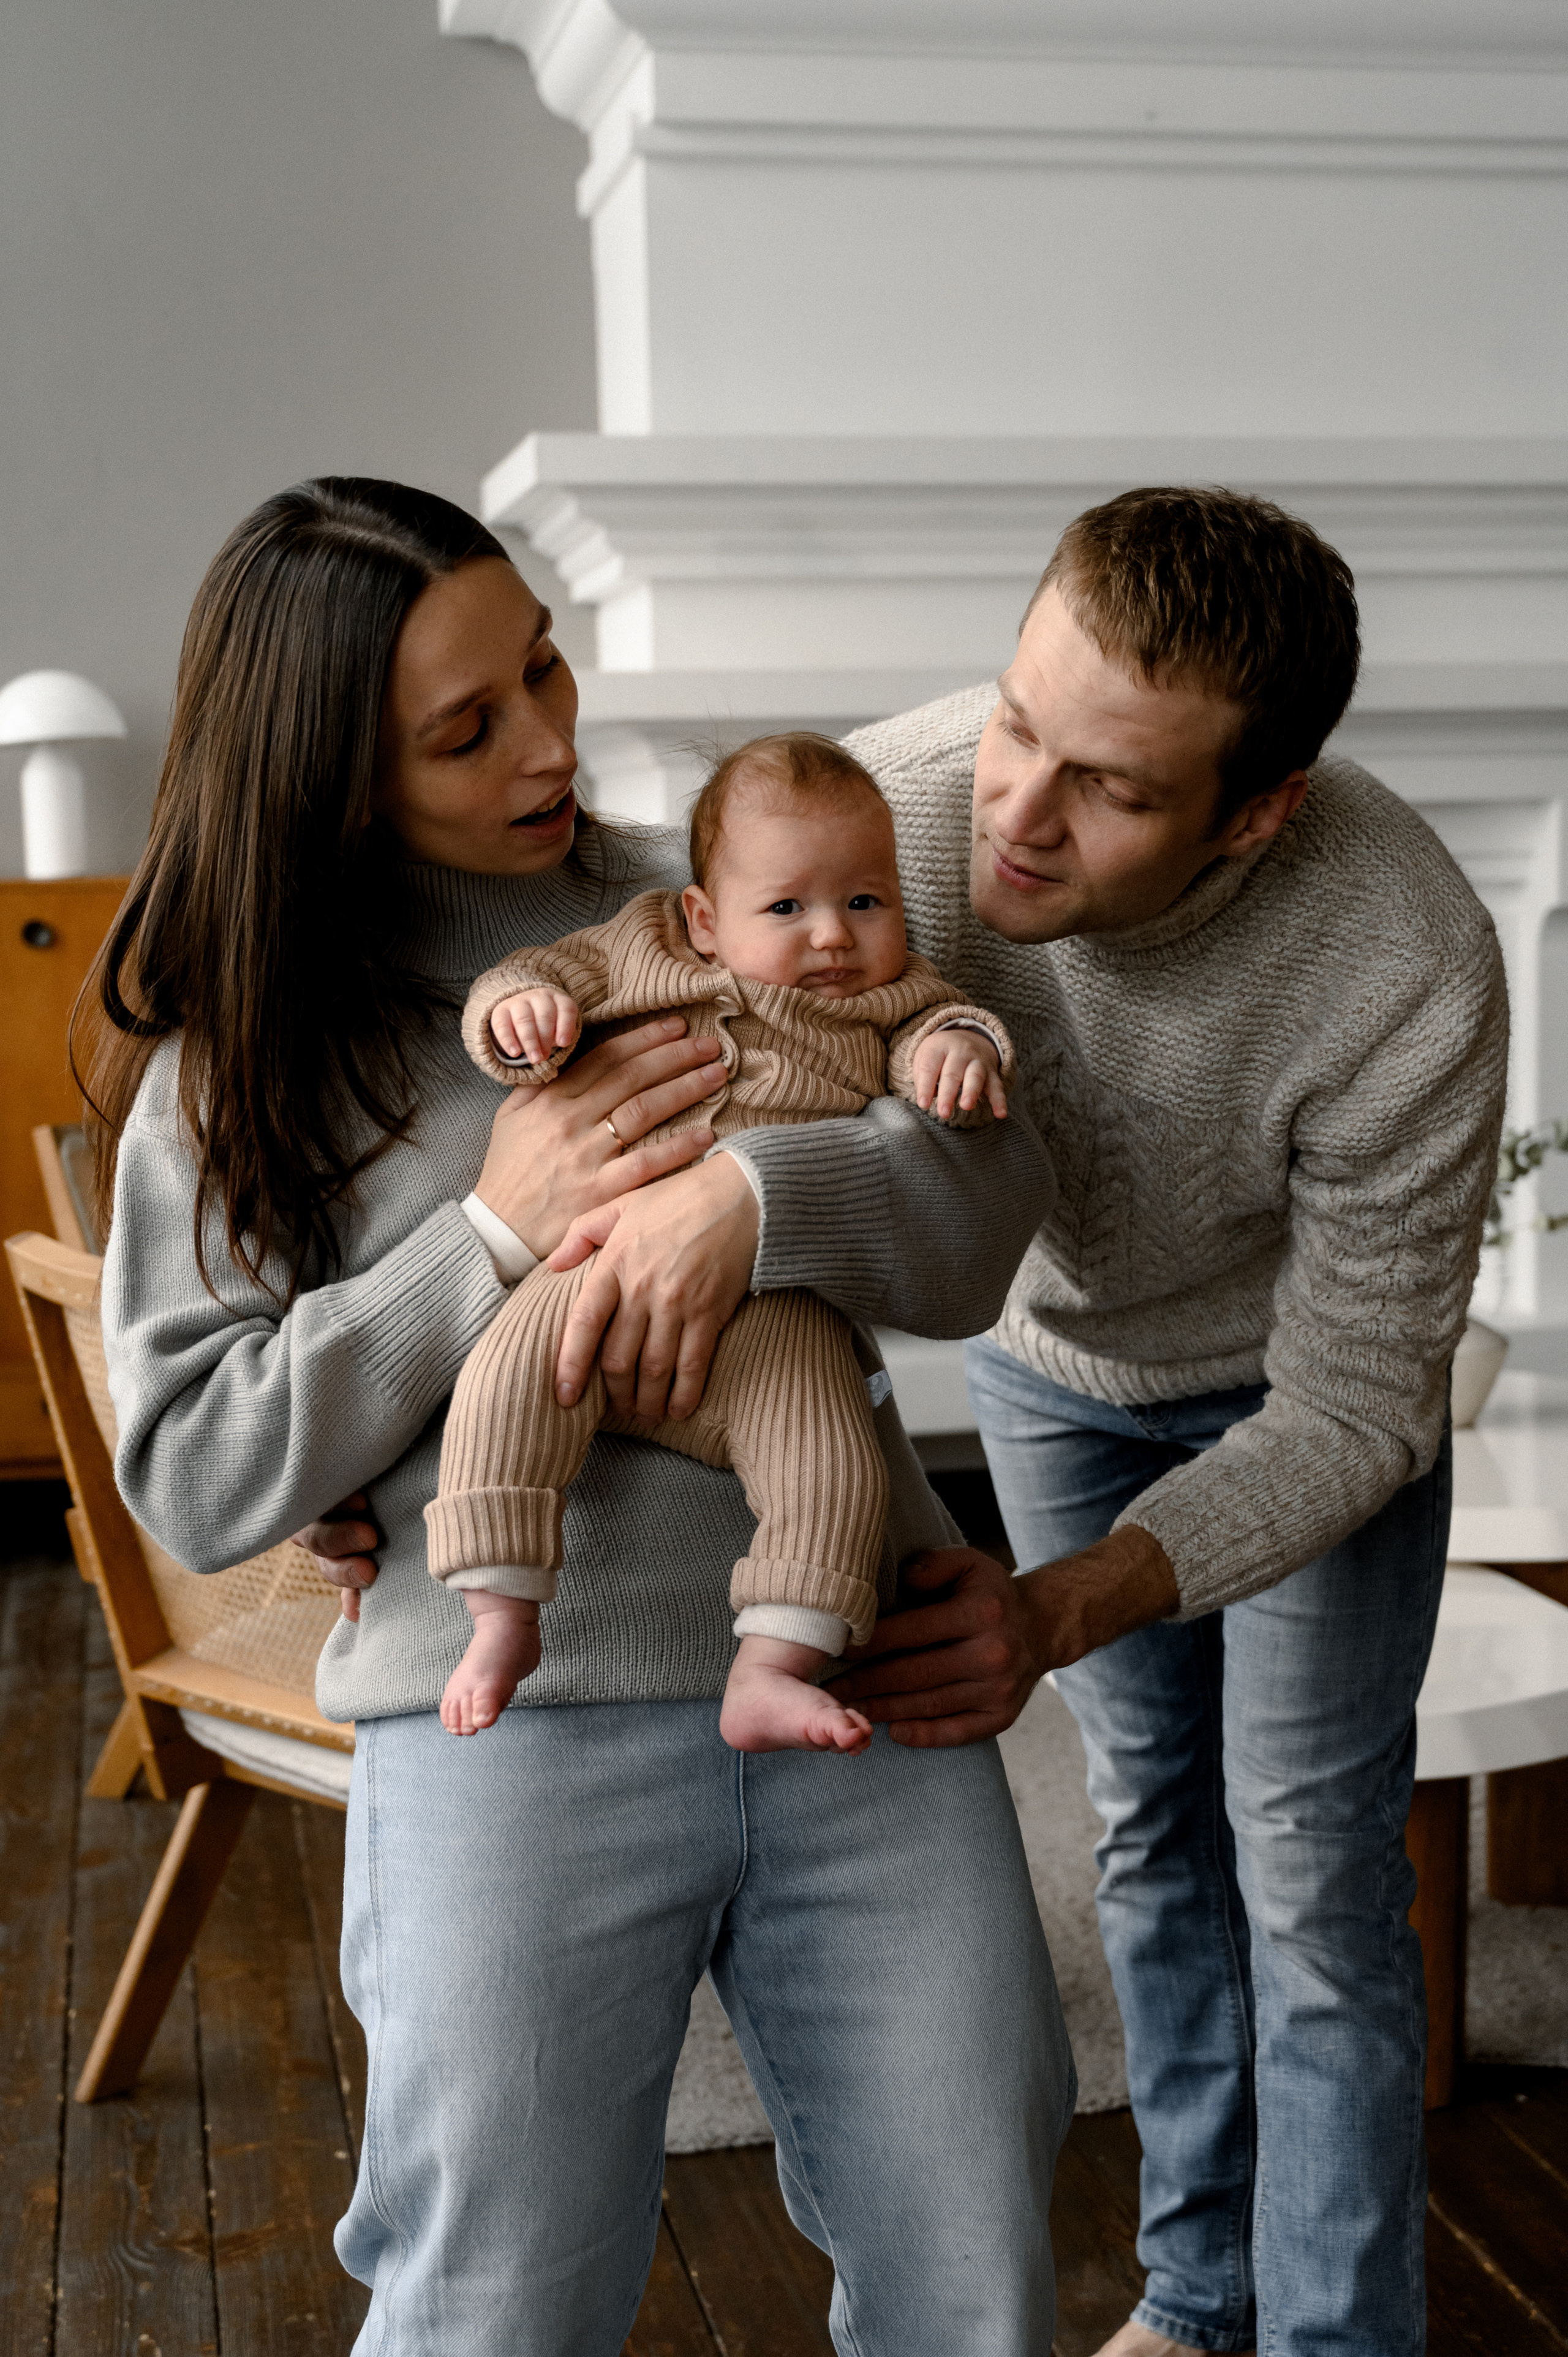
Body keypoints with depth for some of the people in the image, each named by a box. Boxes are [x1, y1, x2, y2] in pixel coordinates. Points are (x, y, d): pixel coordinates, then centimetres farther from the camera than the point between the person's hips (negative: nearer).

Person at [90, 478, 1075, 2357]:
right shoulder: (240, 1054, 4)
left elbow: (987, 1183, 2)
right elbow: (188, 1477, -2)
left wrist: (752, 1199, -19)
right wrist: (488, 1235, -10)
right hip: (517, 1716, -2)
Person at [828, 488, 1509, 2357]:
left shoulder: (1407, 977, -41)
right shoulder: (887, 805, -36)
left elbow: (1351, 1411, -33)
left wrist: (1057, 1616, -45)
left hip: (1310, 1371, -3)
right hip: (1054, 1351, 4)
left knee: (1311, 1870, -1)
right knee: (1152, 1823, 17)